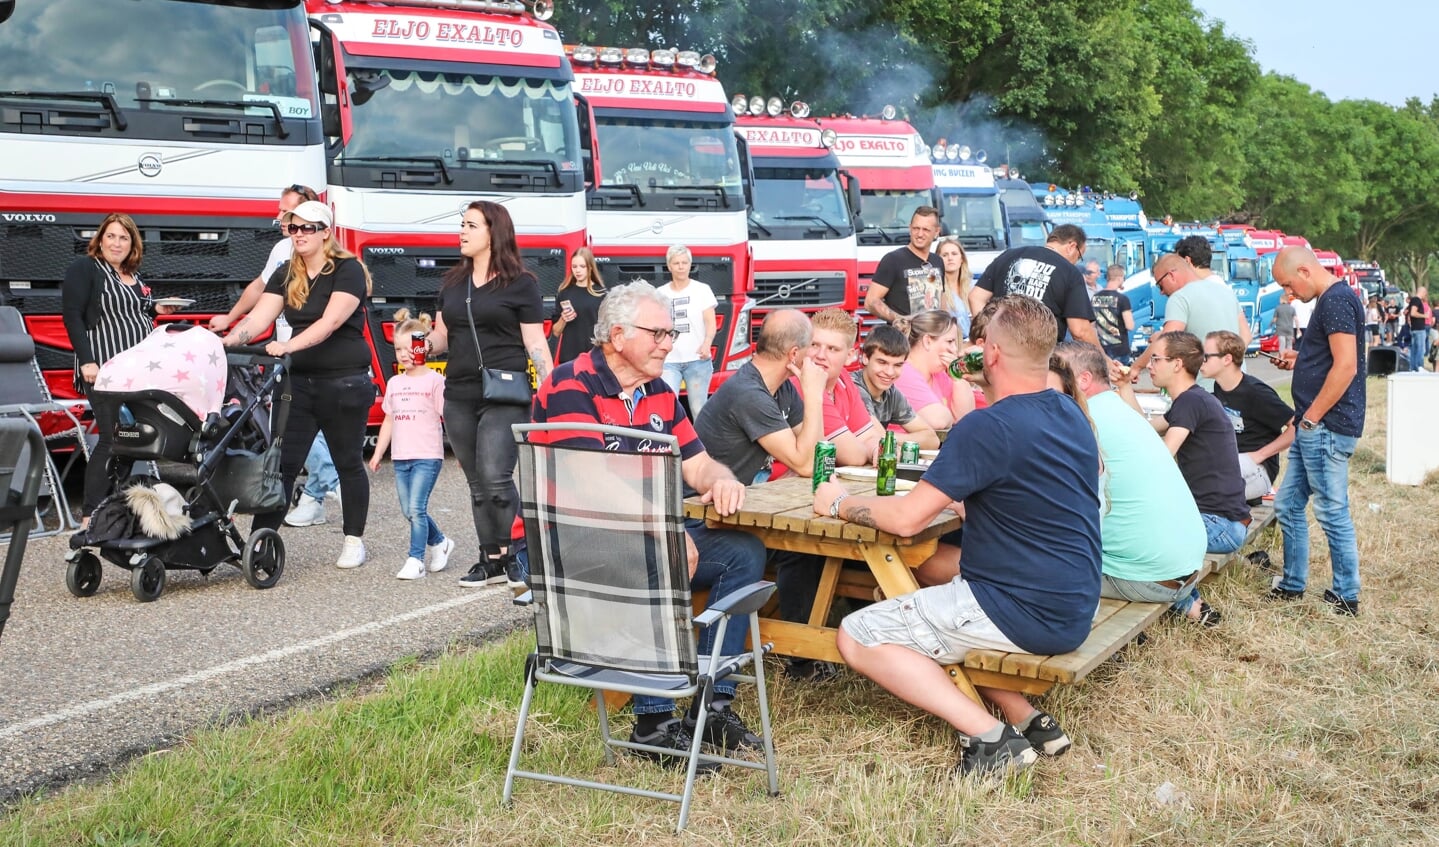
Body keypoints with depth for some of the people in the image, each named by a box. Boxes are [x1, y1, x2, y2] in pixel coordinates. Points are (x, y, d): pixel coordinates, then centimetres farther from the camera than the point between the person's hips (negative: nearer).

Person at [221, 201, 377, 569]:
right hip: (299, 382, 5)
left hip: (345, 382, -5)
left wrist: (289, 346, -33)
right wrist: (226, 342, -17)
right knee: (282, 462, -1)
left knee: (348, 463, 8)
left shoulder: (348, 270, -8)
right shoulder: (286, 275, 10)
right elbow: (258, 317, 0)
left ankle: (355, 540, 21)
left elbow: (330, 321, -21)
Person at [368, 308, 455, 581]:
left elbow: (448, 417, -6)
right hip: (400, 458, 6)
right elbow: (389, 420, 19)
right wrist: (378, 453, 18)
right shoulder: (394, 384, 13)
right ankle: (440, 543, 29)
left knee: (417, 508, -12)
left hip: (427, 456, -6)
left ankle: (416, 559, -4)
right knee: (408, 511, 9)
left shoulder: (434, 380, -5)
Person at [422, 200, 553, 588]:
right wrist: (423, 341, -5)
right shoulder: (452, 283, 14)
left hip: (505, 397, -6)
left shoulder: (521, 284, -2)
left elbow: (536, 345, -4)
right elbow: (442, 336, 18)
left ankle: (518, 555, -1)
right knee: (477, 485, 9)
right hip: (459, 397, 6)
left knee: (496, 479, -16)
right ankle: (491, 559, 16)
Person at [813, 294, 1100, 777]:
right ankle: (1026, 717, 14)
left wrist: (840, 503, -2)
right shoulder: (1072, 416, 9)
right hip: (1075, 607, 9)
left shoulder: (988, 428, -19)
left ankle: (989, 737, -11)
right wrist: (955, 496, 20)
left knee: (857, 638, -2)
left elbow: (905, 519, -18)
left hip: (1027, 613, -9)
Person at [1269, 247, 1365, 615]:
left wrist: (1311, 418, -18)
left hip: (1326, 428, -11)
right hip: (1313, 430, 11)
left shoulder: (1336, 300, -15)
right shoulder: (1330, 300, 16)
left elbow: (1346, 366, -22)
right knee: (1288, 506, 15)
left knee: (1333, 512, -3)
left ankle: (1346, 598, 7)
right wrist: (1300, 360, 13)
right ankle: (1292, 585, 25)